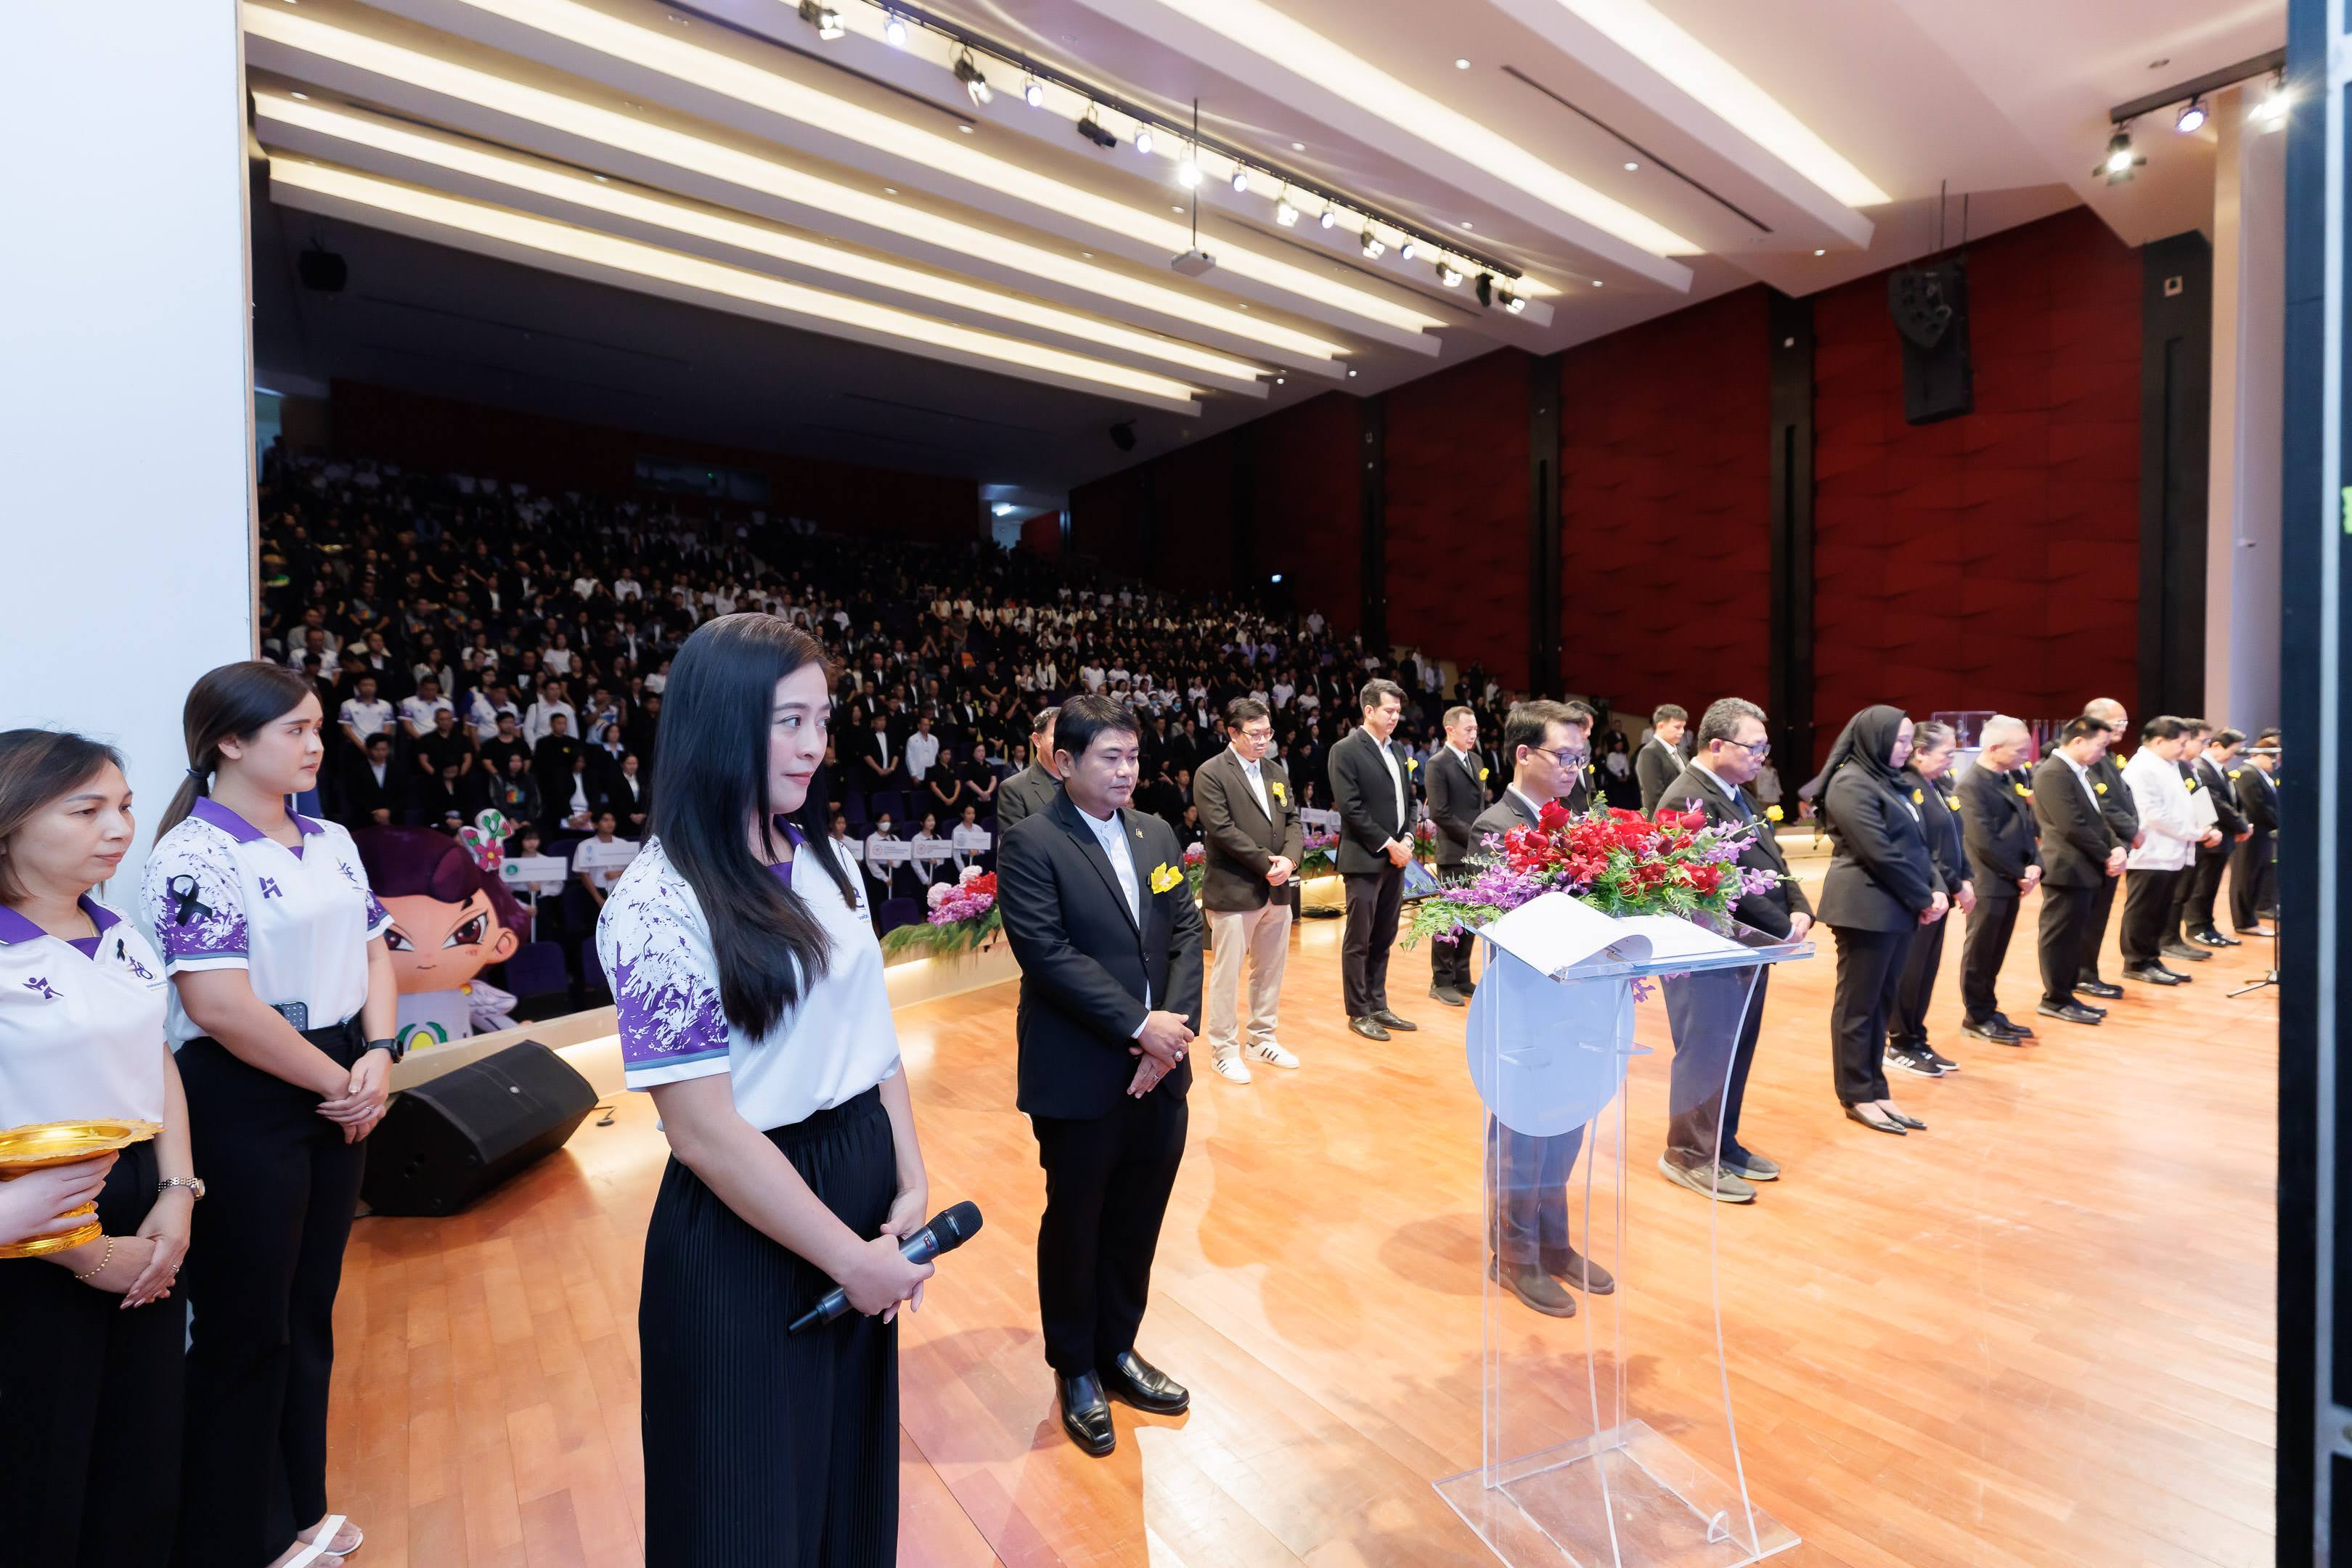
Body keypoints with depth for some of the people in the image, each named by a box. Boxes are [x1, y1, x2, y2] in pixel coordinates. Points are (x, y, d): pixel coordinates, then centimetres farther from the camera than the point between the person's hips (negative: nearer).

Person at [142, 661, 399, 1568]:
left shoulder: (331, 842, 8)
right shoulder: (196, 855, -14)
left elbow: (372, 951, 10)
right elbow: (220, 1006, -20)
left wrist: (378, 1056, -5)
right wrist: (338, 1084, -13)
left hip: (337, 1094, 7)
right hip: (243, 1103, -7)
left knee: (310, 1315, 18)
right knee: (244, 1330, 8)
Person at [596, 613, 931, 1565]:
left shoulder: (824, 858, 1)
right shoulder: (658, 903, -19)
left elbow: (872, 1035, 6)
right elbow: (704, 1131, -20)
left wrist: (912, 1187, -2)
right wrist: (852, 1258, -14)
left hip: (865, 1189, 6)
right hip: (744, 1232, -6)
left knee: (854, 1465, 25)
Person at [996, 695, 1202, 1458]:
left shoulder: (1155, 834, 7)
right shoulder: (1030, 842, -12)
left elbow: (1186, 932, 4)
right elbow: (1047, 952, -20)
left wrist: (1175, 1024, -10)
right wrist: (1139, 1025, -19)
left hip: (1158, 1071, 6)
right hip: (1080, 1078, -5)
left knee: (1137, 1223, 19)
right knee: (1075, 1224, 15)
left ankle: (1118, 1350, 43)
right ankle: (1076, 1372, 38)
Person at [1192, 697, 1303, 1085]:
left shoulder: (1276, 772, 13)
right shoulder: (1211, 773, -9)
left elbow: (1292, 821, 10)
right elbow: (1223, 830, -17)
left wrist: (1289, 859, -9)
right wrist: (1267, 863, -16)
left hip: (1276, 891, 7)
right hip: (1233, 891, -7)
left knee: (1270, 970, 16)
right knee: (1227, 974, 3)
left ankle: (1261, 1039, 31)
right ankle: (1224, 1049, 16)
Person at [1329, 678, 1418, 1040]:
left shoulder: (1397, 749, 13)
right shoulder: (1345, 751, -9)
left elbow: (1407, 798, 17)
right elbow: (1351, 808, -15)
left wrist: (1407, 839, 1)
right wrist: (1388, 844, -14)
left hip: (1396, 858, 7)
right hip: (1365, 859, -7)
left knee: (1383, 939, 13)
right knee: (1358, 941, 2)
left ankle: (1378, 1006, 24)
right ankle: (1359, 1013, 13)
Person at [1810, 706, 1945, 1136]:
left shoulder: (1892, 782, 15)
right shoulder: (1851, 784, -14)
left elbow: (1918, 843, 14)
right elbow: (1882, 853, -18)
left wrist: (1937, 889, -1)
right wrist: (1924, 898, -9)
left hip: (1899, 907, 9)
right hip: (1867, 907, -9)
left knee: (1882, 1001, 13)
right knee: (1858, 1003, 1)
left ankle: (1875, 1089, 22)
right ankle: (1857, 1096, 10)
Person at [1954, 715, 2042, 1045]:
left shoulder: (2014, 778, 11)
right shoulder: (1972, 784, -16)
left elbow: (2026, 826, 12)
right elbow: (1985, 841, -19)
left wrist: (2034, 865, -3)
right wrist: (2021, 873, -11)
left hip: (2011, 881, 8)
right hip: (1988, 883, -8)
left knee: (1995, 955, 15)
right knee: (1979, 954, 3)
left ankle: (1989, 1012, 24)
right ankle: (1977, 1018, 13)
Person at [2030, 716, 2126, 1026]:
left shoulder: (2082, 772, 16)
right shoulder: (2053, 773, -17)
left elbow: (2098, 817, 16)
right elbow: (2073, 826, -20)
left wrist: (2116, 847, -1)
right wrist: (2107, 856, -10)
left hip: (2087, 869, 10)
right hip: (2068, 869, -10)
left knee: (2076, 937, 15)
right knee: (2062, 938, -1)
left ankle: (2066, 994, 23)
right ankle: (2055, 1000, 7)